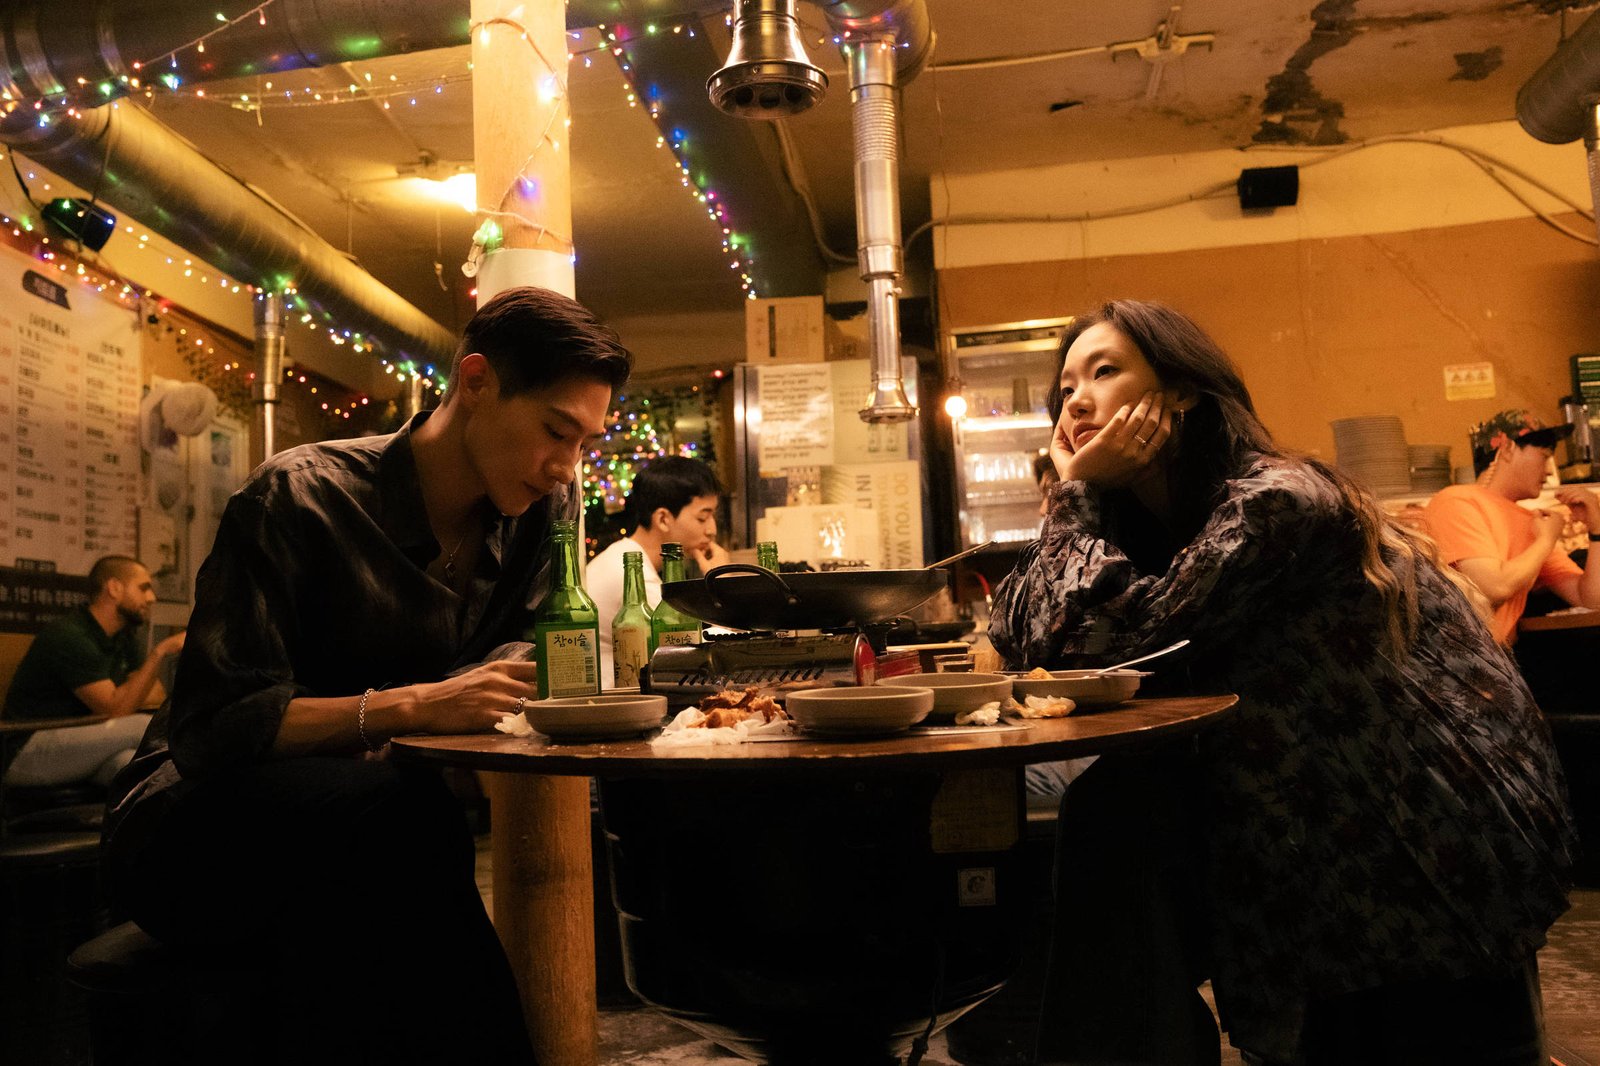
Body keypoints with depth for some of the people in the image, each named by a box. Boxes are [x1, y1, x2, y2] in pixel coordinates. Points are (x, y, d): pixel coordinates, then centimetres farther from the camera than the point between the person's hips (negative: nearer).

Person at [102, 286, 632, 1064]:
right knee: (405, 813, -35)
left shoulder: (544, 512, 0)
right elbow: (210, 729, -19)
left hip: (356, 837, 4)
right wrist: (412, 706, -32)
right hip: (189, 833, -4)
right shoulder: (299, 499, -15)